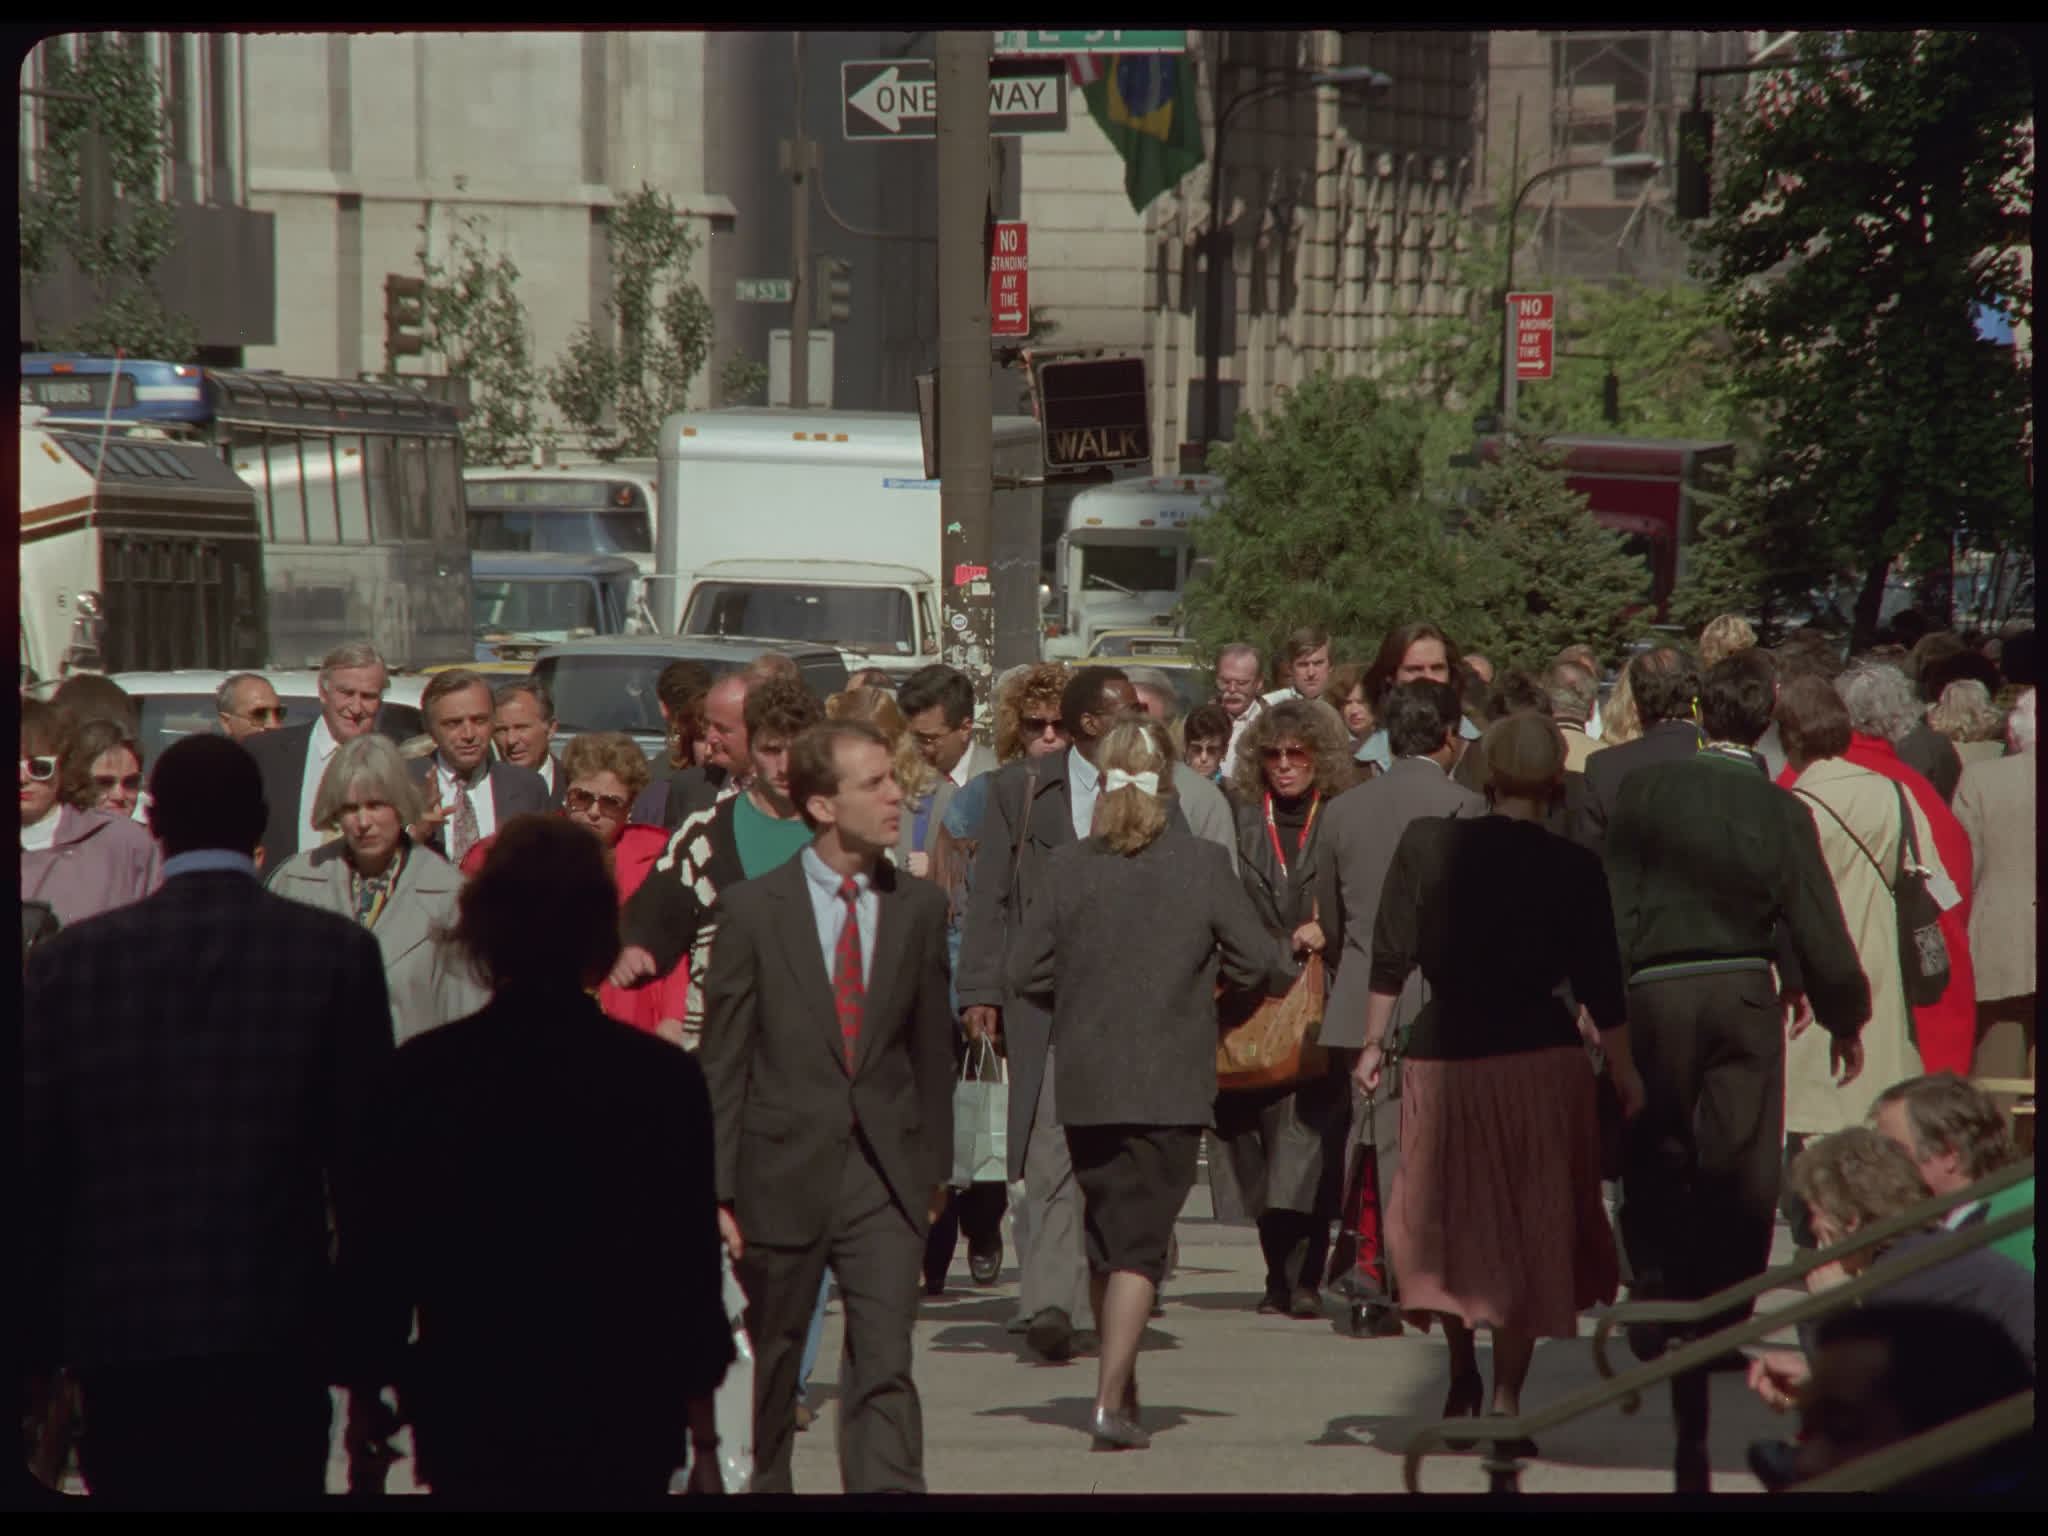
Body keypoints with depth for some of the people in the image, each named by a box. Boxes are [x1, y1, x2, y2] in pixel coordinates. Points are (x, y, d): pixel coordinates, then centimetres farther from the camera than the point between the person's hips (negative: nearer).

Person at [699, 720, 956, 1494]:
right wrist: (718, 1189, -5)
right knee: (772, 1365, 11)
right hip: (785, 1169, -1)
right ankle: (764, 1483, 30)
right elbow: (722, 1060, -2)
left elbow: (931, 1044, 13)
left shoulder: (919, 908, 5)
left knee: (884, 1366, -10)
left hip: (886, 1173, 1)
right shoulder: (754, 909, -3)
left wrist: (934, 1163, 13)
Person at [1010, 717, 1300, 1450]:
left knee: (1104, 1234, 18)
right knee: (1139, 1243, -2)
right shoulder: (1201, 865, -8)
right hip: (1169, 1086, -3)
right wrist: (1294, 952, 19)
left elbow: (1026, 971, 1)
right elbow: (1257, 963, -4)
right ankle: (1111, 1398, -15)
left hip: (1085, 1085, 3)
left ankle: (1121, 1385, 28)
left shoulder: (1068, 867, -2)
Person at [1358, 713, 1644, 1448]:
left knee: (1446, 1215, 20)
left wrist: (1373, 1041, 6)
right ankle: (1507, 1398, 5)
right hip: (1540, 1054, -1)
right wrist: (1624, 1071, 9)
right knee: (1530, 1226, 8)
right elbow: (1600, 984, -2)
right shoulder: (1573, 869, -6)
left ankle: (1462, 1369, 21)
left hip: (1443, 1051, 1)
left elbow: (1391, 956, -3)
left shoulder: (1425, 843, -4)